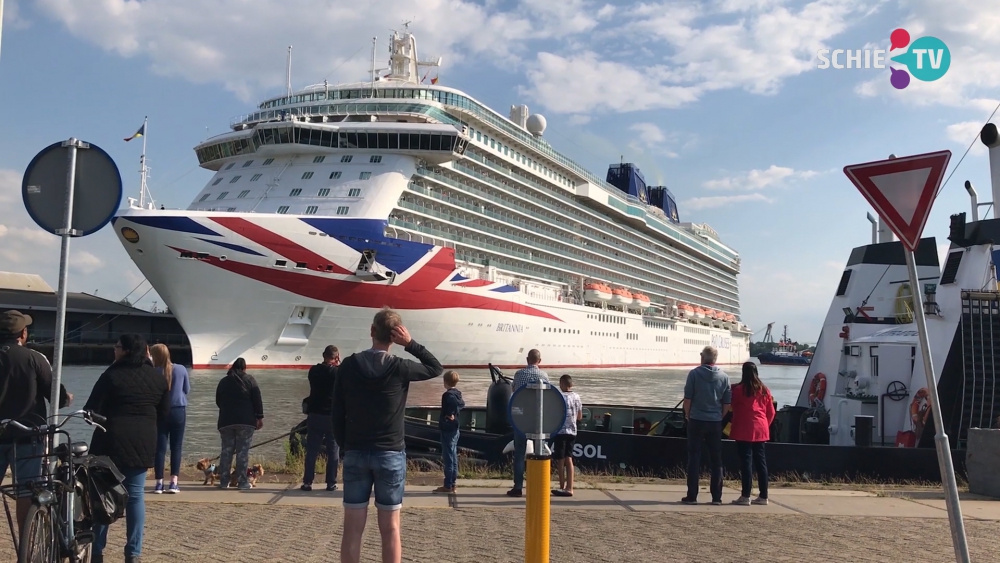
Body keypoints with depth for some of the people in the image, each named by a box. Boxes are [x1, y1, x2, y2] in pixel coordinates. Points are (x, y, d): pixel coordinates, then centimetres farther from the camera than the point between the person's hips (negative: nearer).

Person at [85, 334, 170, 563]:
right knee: (135, 495, 7)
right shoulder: (158, 378, 7)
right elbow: (163, 413, 12)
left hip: (113, 439, -4)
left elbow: (93, 409, -8)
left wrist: (103, 421, 12)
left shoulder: (113, 375, -8)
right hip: (143, 442, 4)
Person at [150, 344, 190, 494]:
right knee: (176, 447, 6)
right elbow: (187, 389, 9)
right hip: (179, 411, 1)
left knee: (160, 448, 5)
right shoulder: (181, 369, -3)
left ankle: (159, 483, 4)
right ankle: (173, 483, 1)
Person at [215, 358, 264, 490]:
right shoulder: (249, 379, 2)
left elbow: (218, 401, 19)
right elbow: (257, 400, -3)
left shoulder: (223, 381, 13)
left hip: (226, 421, 3)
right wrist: (259, 417, 0)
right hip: (245, 421, -3)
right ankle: (242, 482, -3)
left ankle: (224, 482, 9)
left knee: (226, 451, 8)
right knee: (243, 451, -2)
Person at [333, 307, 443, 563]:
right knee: (390, 529, 5)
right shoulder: (400, 368, -9)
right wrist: (411, 344, -1)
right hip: (391, 454, -2)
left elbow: (337, 413, 2)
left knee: (352, 528, 6)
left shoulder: (349, 366, -2)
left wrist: (345, 446, 13)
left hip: (355, 453, 2)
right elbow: (436, 368, 9)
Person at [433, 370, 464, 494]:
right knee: (453, 457, 12)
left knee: (448, 458, -6)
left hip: (447, 430, -9)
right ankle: (452, 485, 18)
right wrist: (454, 414, 3)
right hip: (454, 429, 9)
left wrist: (449, 415, -17)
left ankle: (448, 486, -3)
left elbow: (457, 403, -29)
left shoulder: (447, 395, -16)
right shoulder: (457, 393, 11)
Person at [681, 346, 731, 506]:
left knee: (694, 458, 3)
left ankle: (692, 496, 3)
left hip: (696, 421, -2)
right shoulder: (724, 377, 3)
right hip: (715, 422, 2)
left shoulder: (694, 374, -6)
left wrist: (688, 415, 8)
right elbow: (727, 403, 5)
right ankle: (716, 497, 11)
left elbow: (687, 398, -6)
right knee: (716, 460, 10)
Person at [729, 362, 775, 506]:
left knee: (746, 462, -4)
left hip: (744, 431, -5)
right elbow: (771, 412, 10)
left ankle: (745, 496, -4)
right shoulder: (764, 390, 7)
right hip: (761, 430, 5)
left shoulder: (738, 389, -8)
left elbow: (734, 408, 3)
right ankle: (763, 496, 13)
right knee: (761, 462, 9)